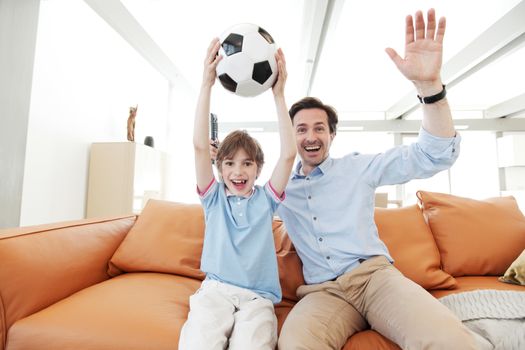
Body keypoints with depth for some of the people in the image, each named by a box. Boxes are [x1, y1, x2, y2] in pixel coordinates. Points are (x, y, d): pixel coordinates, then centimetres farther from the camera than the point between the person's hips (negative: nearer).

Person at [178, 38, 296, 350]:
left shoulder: (265, 199, 7)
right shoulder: (214, 197, 7)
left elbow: (289, 154, -5)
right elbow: (200, 146, -4)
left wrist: (279, 95, -10)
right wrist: (207, 85, -11)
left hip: (258, 296, 0)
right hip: (215, 289, 0)